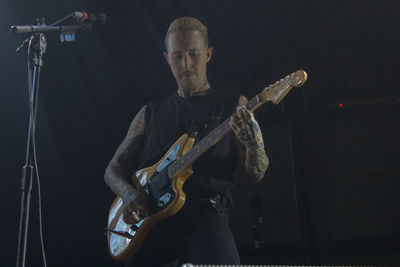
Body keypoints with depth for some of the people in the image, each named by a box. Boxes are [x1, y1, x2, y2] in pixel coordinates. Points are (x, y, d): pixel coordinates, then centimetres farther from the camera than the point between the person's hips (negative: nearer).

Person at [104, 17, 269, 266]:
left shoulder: (234, 106, 12)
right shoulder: (151, 113, 20)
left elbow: (255, 174, 5)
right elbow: (114, 169, 21)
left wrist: (253, 143, -18)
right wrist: (128, 192, -2)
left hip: (205, 211, -2)